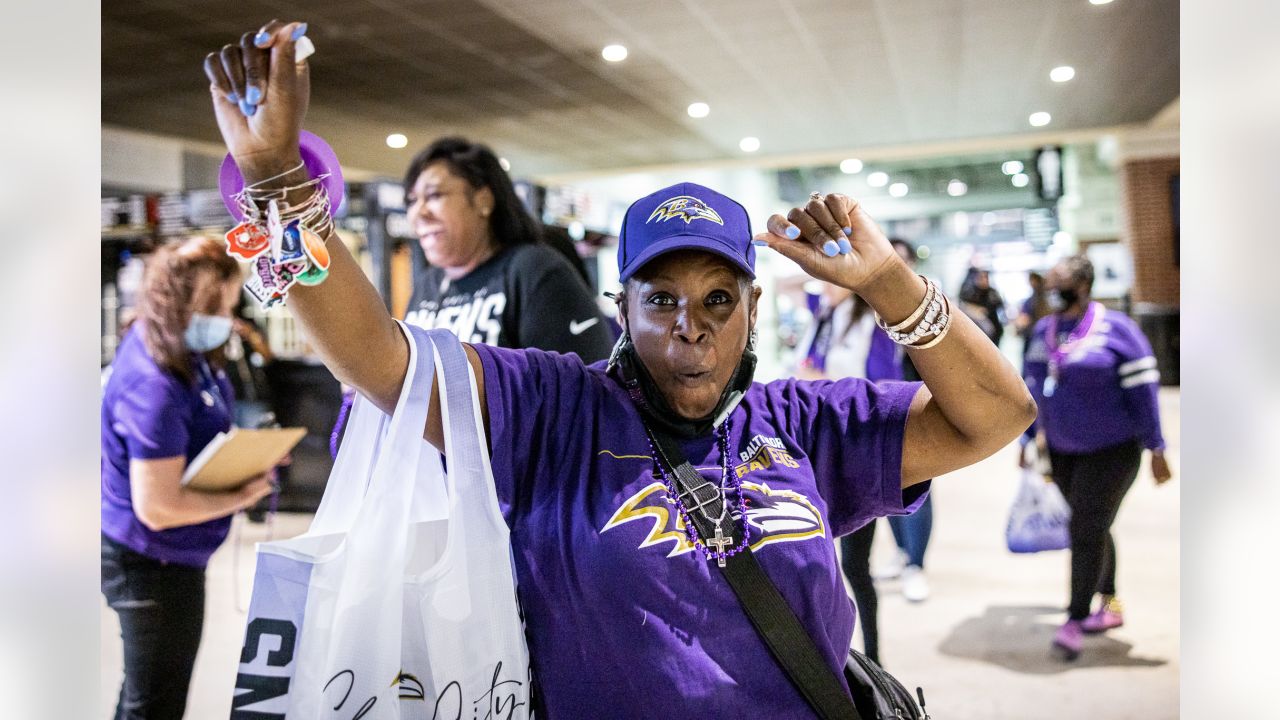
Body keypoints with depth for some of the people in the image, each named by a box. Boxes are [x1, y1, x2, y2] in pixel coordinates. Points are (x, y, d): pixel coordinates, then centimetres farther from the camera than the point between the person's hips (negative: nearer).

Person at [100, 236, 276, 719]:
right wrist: (242, 497, -17)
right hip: (153, 565, -9)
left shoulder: (181, 351, -2)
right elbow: (159, 508, -28)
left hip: (169, 558, 9)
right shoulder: (154, 388, -31)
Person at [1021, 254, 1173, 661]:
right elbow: (1034, 390, 14)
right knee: (1091, 529, 14)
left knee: (1087, 531, -8)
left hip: (1111, 451, -6)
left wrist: (1156, 448, -11)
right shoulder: (1043, 331, 6)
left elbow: (1142, 390, -11)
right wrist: (1027, 440, 13)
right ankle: (1109, 605, 29)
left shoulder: (1114, 329, -11)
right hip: (1062, 451, 6)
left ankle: (1075, 621, -2)